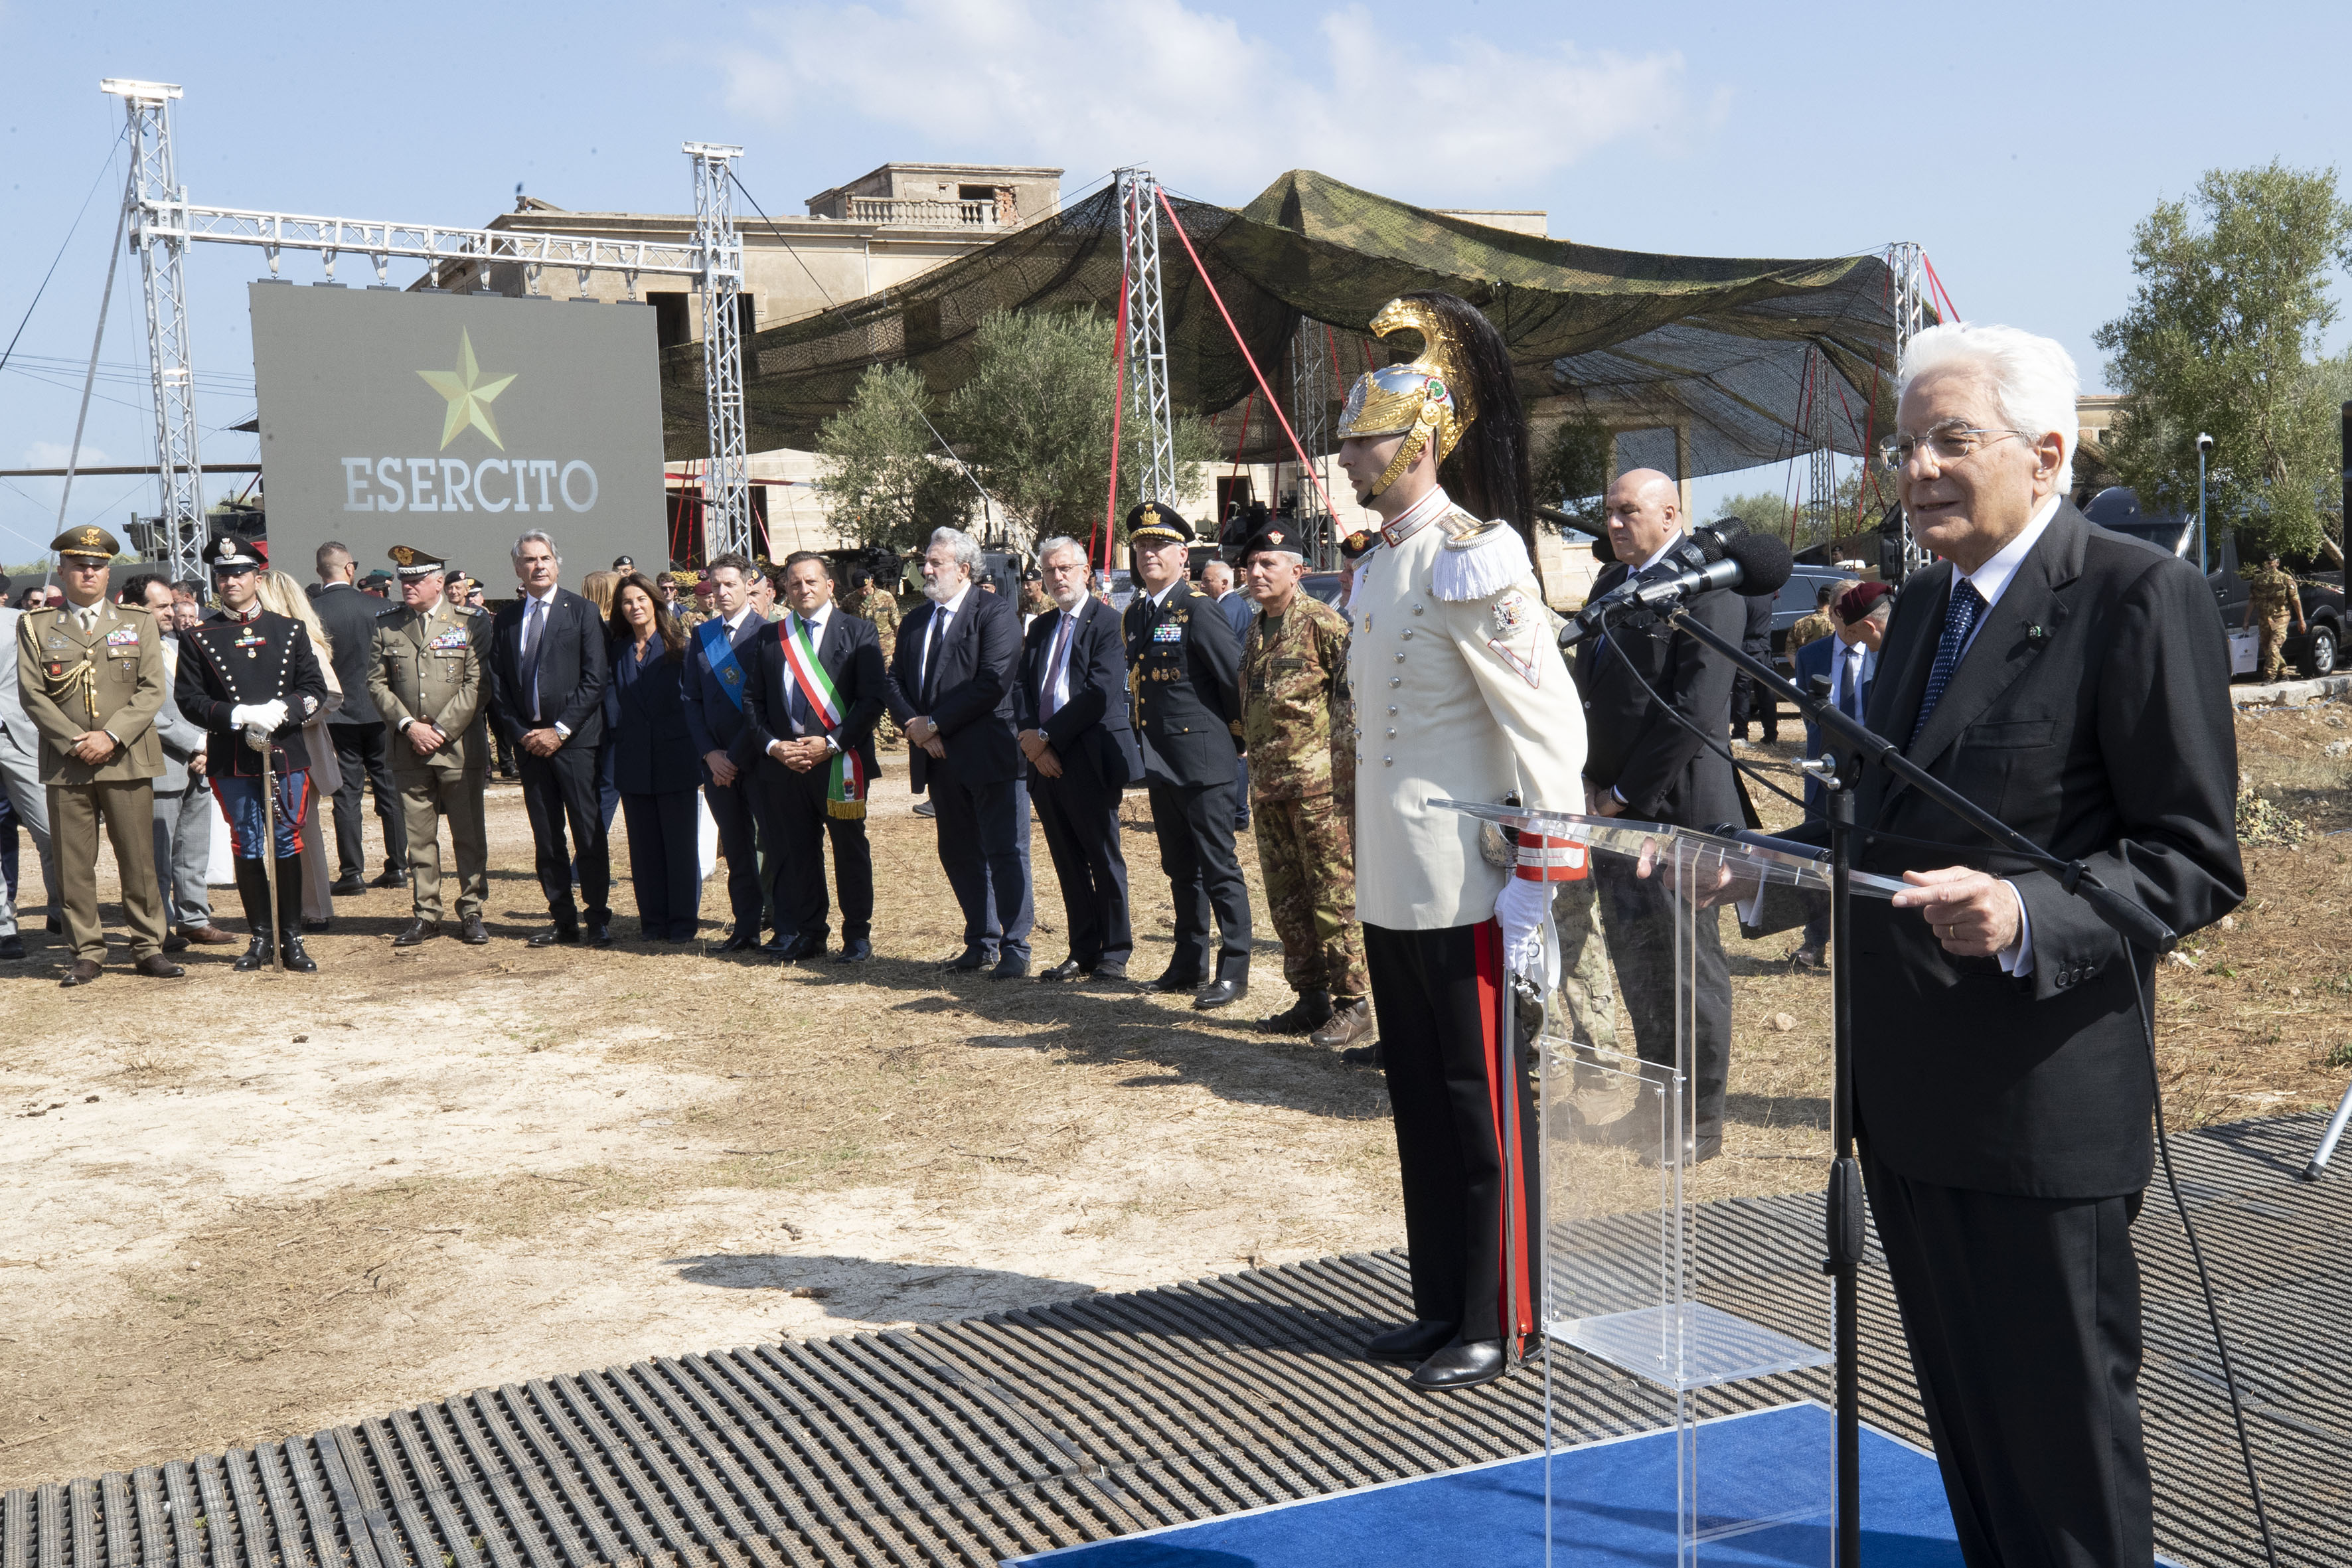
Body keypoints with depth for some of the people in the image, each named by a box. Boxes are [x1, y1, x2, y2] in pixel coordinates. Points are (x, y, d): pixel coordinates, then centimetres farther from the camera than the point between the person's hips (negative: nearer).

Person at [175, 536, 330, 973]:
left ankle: (292, 939, 9)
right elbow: (189, 699, -1)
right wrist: (238, 717, -16)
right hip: (232, 761, 0)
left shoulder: (291, 631, 9)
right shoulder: (198, 638, 5)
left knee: (287, 846, 3)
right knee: (248, 850, 5)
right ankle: (260, 939, 13)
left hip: (285, 755, 1)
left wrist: (280, 711, -14)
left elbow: (316, 690, 4)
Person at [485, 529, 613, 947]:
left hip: (575, 739, -4)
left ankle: (598, 918, 3)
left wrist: (560, 731, -11)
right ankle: (563, 919, 13)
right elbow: (497, 687, 11)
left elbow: (594, 681, -6)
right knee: (546, 838, 7)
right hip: (528, 740, 4)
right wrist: (520, 734, -2)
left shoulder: (583, 612, 0)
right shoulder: (504, 620, 12)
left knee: (589, 833, -4)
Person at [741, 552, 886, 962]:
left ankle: (857, 934, 13)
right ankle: (808, 934, 17)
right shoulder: (768, 639, 13)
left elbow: (875, 697, -6)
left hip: (840, 760, -3)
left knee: (850, 850, 4)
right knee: (795, 852, 6)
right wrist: (772, 745, -4)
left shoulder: (858, 632, 1)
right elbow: (753, 701, 13)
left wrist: (831, 743, -13)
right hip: (783, 761, 3)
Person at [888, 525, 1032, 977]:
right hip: (940, 755, 8)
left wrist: (934, 723, -15)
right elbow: (896, 681, 14)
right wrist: (913, 724, -7)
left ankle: (1014, 948, 3)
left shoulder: (996, 613, -7)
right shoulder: (916, 620, 16)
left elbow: (994, 681, -17)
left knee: (1005, 852, -4)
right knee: (958, 854, 13)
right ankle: (981, 943, 24)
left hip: (990, 753, -7)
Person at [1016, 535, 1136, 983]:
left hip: (1090, 759, -7)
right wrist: (1031, 738, -5)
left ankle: (1115, 954, 8)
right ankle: (1083, 952, 17)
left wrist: (1048, 736, -14)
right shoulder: (1040, 628, 18)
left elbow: (1101, 693, -16)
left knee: (1105, 860, 0)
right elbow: (1023, 690, 13)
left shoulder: (1107, 622, -6)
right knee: (1069, 862, 10)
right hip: (1045, 760, 7)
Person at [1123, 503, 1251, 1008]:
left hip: (1203, 760, -8)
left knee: (1219, 869, -2)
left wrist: (1236, 737, -2)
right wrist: (1145, 746, 17)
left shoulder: (1199, 612, -12)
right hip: (1159, 761, 8)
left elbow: (1240, 678, -11)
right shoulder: (1136, 615, 11)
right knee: (1181, 868, 15)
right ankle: (1189, 962, 25)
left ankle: (1234, 971, 4)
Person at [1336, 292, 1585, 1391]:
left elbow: (1551, 730, -18)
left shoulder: (1471, 560, -15)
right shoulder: (1379, 562, 12)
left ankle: (1498, 1326, 17)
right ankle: (1443, 1307, 30)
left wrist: (1537, 888, -20)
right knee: (1419, 1100, 16)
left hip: (1464, 890, -9)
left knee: (1482, 1105, 3)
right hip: (1393, 887, 9)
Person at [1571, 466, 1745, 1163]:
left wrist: (1628, 793, -15)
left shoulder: (1706, 586, -12)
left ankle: (1700, 1122, 13)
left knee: (1687, 967, 1)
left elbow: (1697, 708, -19)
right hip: (1615, 804, 8)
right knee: (1635, 960, 16)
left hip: (1672, 807, -8)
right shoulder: (1611, 583, 14)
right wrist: (1598, 785, 8)